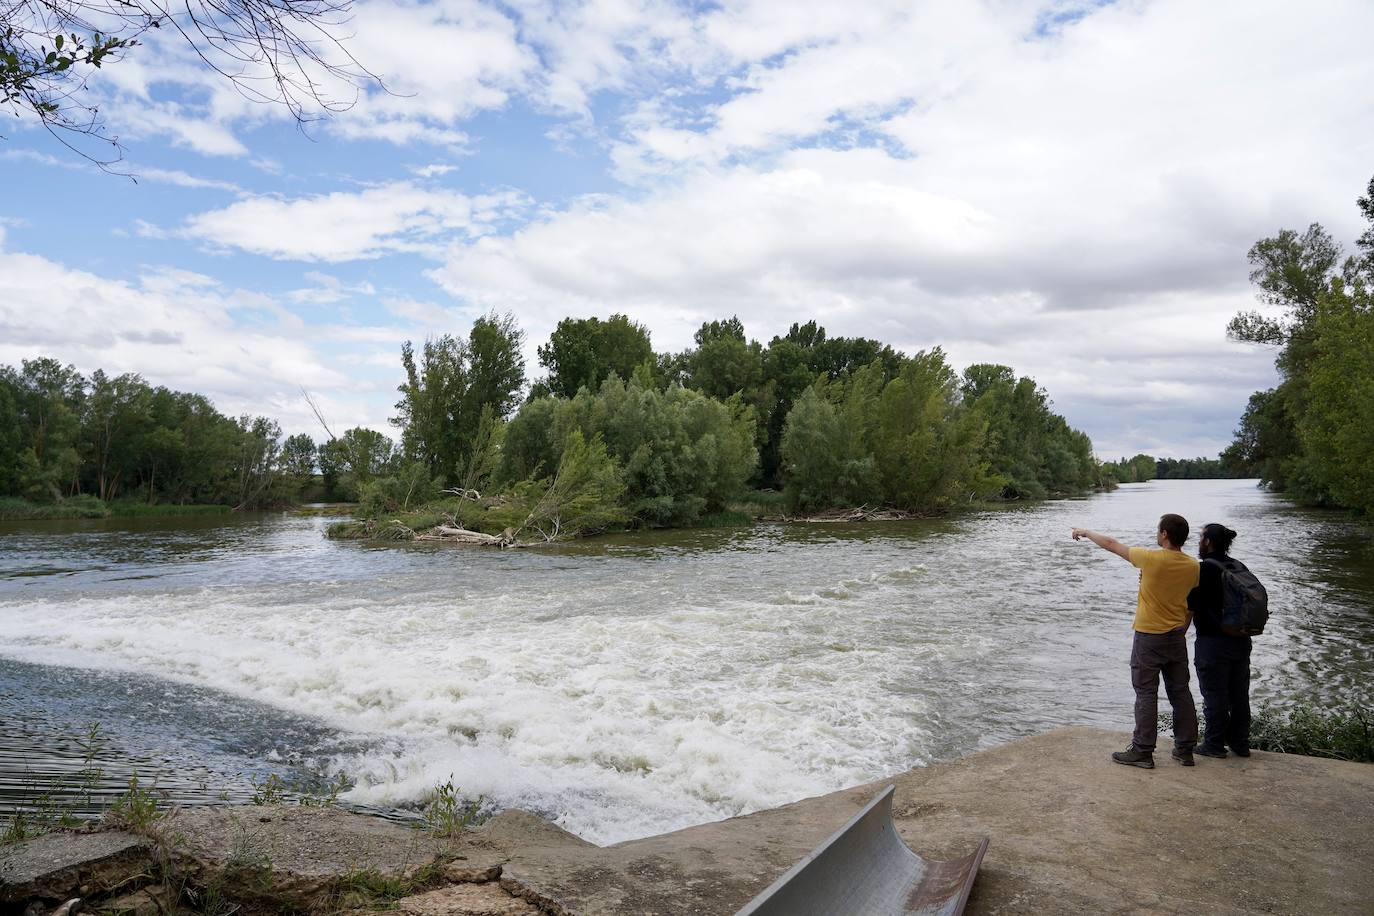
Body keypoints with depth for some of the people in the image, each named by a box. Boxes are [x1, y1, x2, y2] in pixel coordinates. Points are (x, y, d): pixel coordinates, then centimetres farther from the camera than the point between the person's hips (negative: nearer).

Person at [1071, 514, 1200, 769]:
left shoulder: (1152, 559, -17)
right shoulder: (1192, 566, 0)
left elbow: (1111, 544, -6)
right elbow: (1191, 603, 9)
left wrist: (1086, 532, 10)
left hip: (1149, 637, -6)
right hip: (1177, 637, 6)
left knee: (1146, 693, -1)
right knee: (1180, 692, 12)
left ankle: (1142, 751, 1)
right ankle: (1185, 750, 20)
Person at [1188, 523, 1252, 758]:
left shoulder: (1205, 569, -17)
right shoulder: (1239, 567, 7)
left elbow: (1190, 603, -21)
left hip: (1213, 643, -8)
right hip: (1241, 641, 8)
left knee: (1214, 695, 2)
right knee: (1239, 694, 16)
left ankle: (1215, 744, 10)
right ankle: (1240, 743, 26)